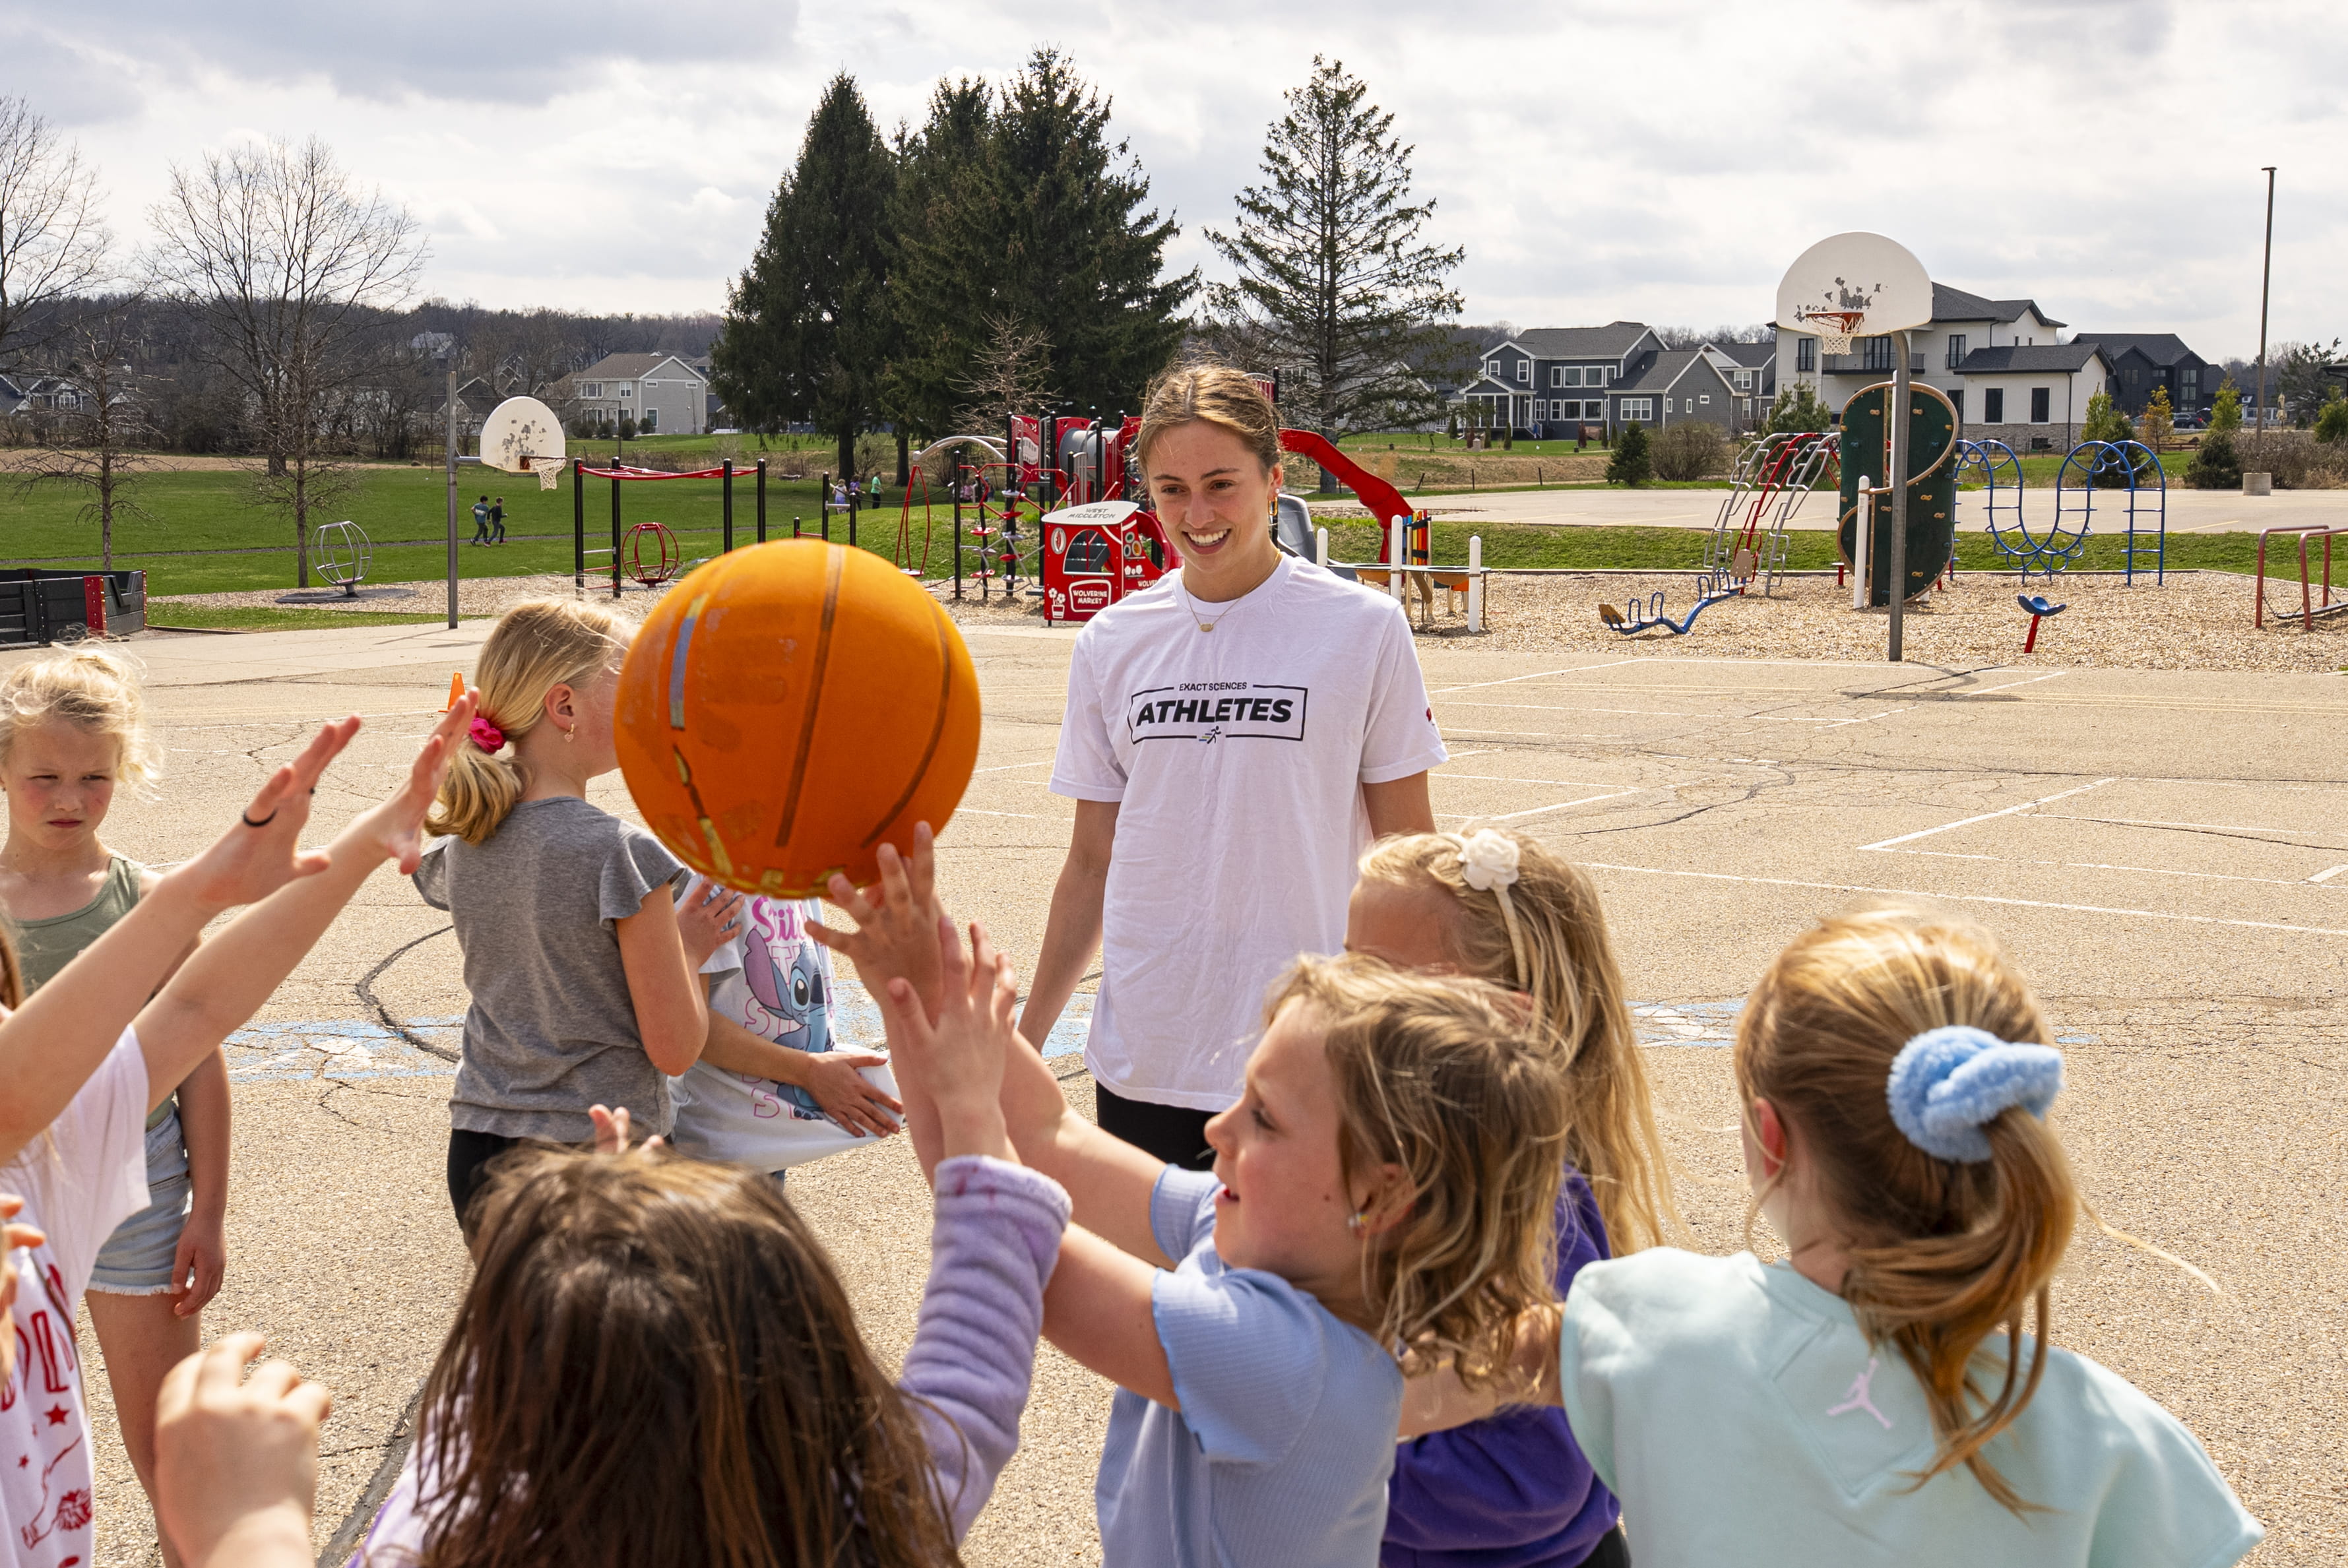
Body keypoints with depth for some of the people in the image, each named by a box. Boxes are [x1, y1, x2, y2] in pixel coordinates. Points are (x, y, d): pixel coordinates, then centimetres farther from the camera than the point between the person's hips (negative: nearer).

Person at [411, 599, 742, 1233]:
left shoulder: (461, 843, 4)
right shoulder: (621, 853, -16)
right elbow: (675, 1049, -12)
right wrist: (690, 947, 4)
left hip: (478, 1149, 7)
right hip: (600, 1157, -7)